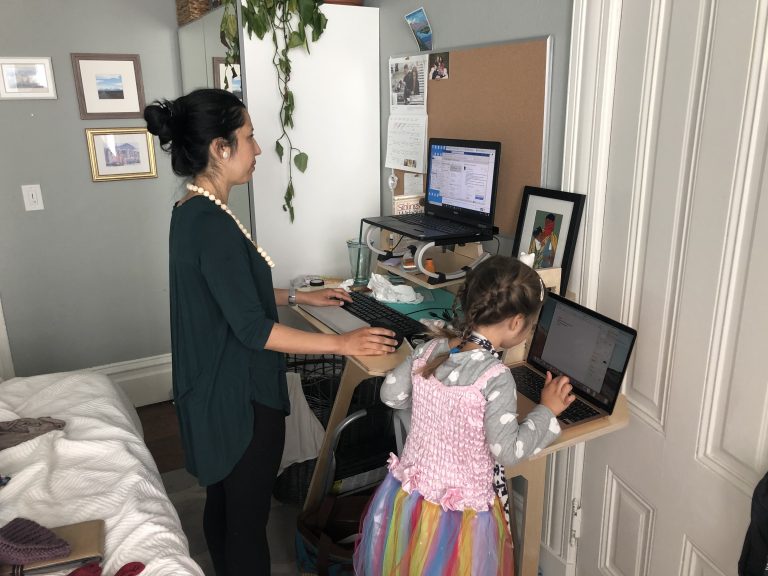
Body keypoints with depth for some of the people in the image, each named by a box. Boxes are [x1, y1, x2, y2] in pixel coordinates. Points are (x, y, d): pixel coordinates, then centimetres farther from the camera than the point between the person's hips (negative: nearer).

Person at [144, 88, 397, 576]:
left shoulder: (193, 211, 5)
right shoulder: (212, 223, -26)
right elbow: (253, 329, -26)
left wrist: (301, 297, 16)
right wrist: (342, 343, -20)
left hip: (217, 388, 10)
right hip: (240, 395, -10)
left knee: (223, 503, 25)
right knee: (248, 519, 8)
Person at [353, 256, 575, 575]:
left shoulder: (429, 349, -8)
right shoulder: (496, 377, -25)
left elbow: (391, 394, 4)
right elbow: (508, 452, -19)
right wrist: (547, 410, -7)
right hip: (457, 516, -5)